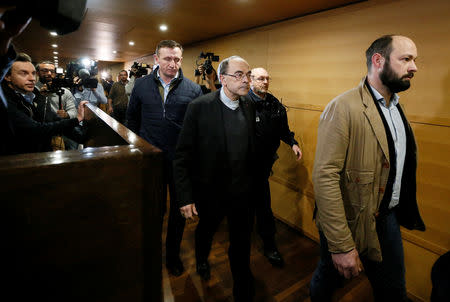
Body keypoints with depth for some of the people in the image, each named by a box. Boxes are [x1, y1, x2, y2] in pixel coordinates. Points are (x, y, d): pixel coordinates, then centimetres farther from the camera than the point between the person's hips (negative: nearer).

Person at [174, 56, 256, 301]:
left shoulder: (249, 106, -2)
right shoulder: (199, 107, -16)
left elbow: (250, 146, 7)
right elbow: (182, 156, -15)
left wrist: (253, 178, 5)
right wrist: (185, 197, -15)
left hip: (243, 189, 3)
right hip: (211, 189, -2)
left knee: (241, 244, 15)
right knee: (206, 229, 26)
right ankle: (202, 259, 62)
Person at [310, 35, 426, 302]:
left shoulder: (396, 107, 6)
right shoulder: (344, 108, -23)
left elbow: (403, 165, 14)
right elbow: (325, 177, -27)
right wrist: (341, 246, -25)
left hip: (389, 218, 7)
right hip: (351, 223, -7)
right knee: (328, 279, 19)